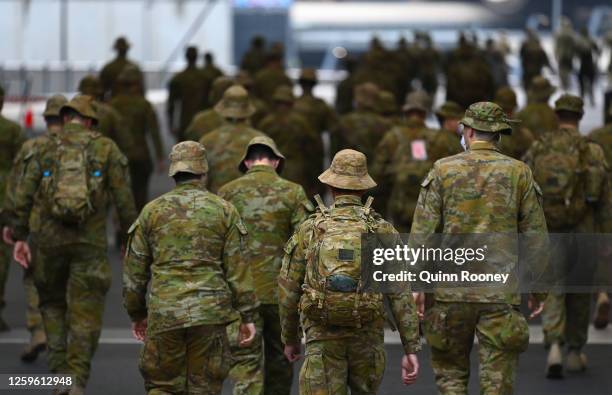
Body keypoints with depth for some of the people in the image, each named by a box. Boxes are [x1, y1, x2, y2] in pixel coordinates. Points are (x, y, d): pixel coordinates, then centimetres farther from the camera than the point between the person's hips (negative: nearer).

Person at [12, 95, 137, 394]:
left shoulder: (44, 148, 5)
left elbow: (24, 194, -2)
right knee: (85, 315, 2)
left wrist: (20, 237, 0)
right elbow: (123, 198, -1)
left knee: (52, 304, 19)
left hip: (50, 238, 1)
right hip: (91, 242, -1)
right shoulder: (106, 148, 3)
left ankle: (59, 369, 8)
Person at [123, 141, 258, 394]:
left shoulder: (152, 211, 6)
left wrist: (136, 313, 20)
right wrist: (248, 316, 5)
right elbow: (237, 268, 0)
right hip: (209, 314, 0)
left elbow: (134, 269, 9)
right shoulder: (224, 211, 3)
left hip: (164, 314, 0)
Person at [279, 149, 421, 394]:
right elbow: (401, 294, -5)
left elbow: (288, 291, 6)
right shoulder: (383, 231, 1)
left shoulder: (309, 230, 2)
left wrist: (290, 338, 21)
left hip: (322, 340, -1)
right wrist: (411, 350, -3)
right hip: (367, 338, 1)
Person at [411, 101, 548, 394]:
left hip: (451, 292, 0)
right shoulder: (519, 173, 3)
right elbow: (536, 237, 3)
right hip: (501, 293, 0)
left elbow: (422, 233, -4)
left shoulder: (443, 171, 0)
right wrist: (538, 290, 12)